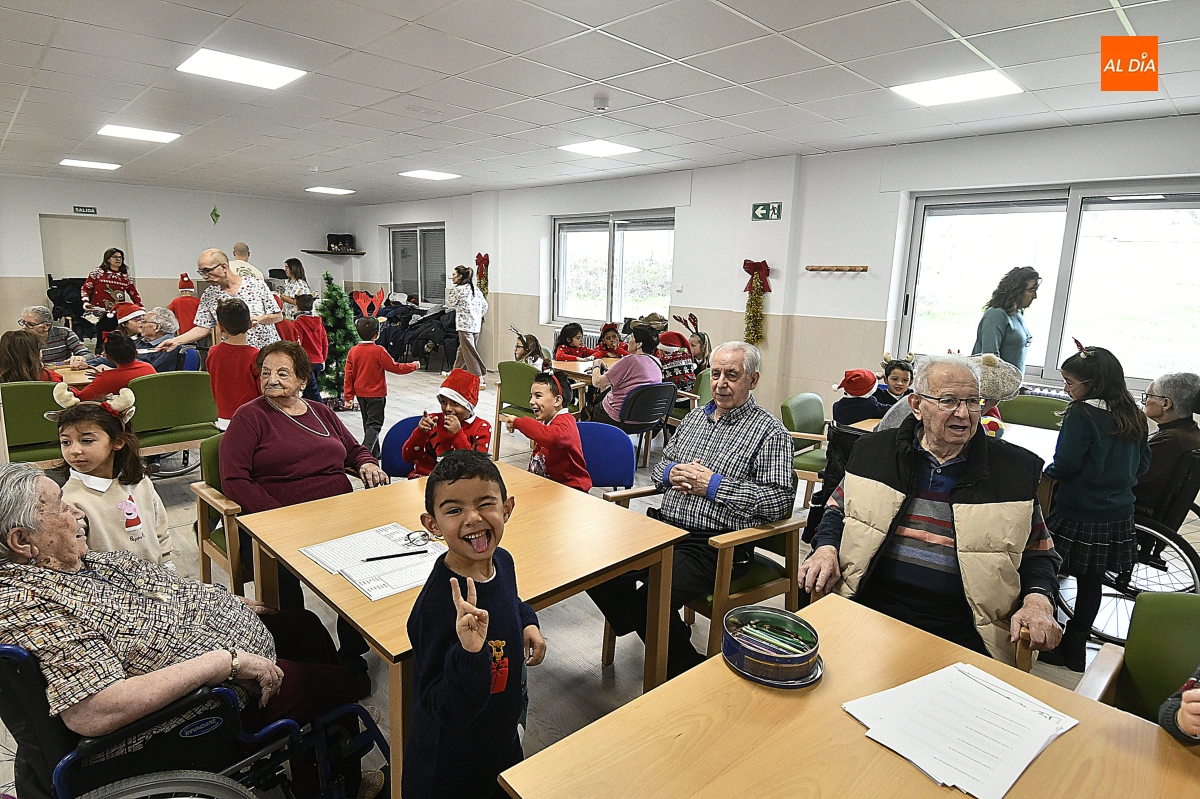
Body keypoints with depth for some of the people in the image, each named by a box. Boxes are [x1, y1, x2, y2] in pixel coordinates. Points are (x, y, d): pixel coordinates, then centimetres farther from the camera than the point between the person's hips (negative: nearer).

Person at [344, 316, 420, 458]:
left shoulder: (353, 351, -1)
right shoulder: (379, 351, -16)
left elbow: (348, 375, 1)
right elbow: (394, 367, -10)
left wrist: (349, 395, 8)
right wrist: (413, 366, 5)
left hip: (360, 393, 6)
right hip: (376, 393, -6)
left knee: (368, 423, 16)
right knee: (374, 424, -3)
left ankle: (374, 452, 24)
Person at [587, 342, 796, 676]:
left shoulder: (770, 432, -5)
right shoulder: (695, 417, 17)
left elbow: (781, 499, -15)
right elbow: (658, 466, 24)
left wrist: (714, 486, -16)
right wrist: (670, 473, -1)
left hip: (715, 547, -7)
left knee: (649, 597, -28)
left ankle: (686, 669, 1)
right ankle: (648, 633, 13)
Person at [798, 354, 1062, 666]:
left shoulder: (1016, 469, 6)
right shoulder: (874, 451, 8)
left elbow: (1038, 554, 13)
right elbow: (837, 510, 18)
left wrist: (1038, 600, -7)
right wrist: (826, 548, -2)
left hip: (959, 634, 0)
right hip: (868, 613, 0)